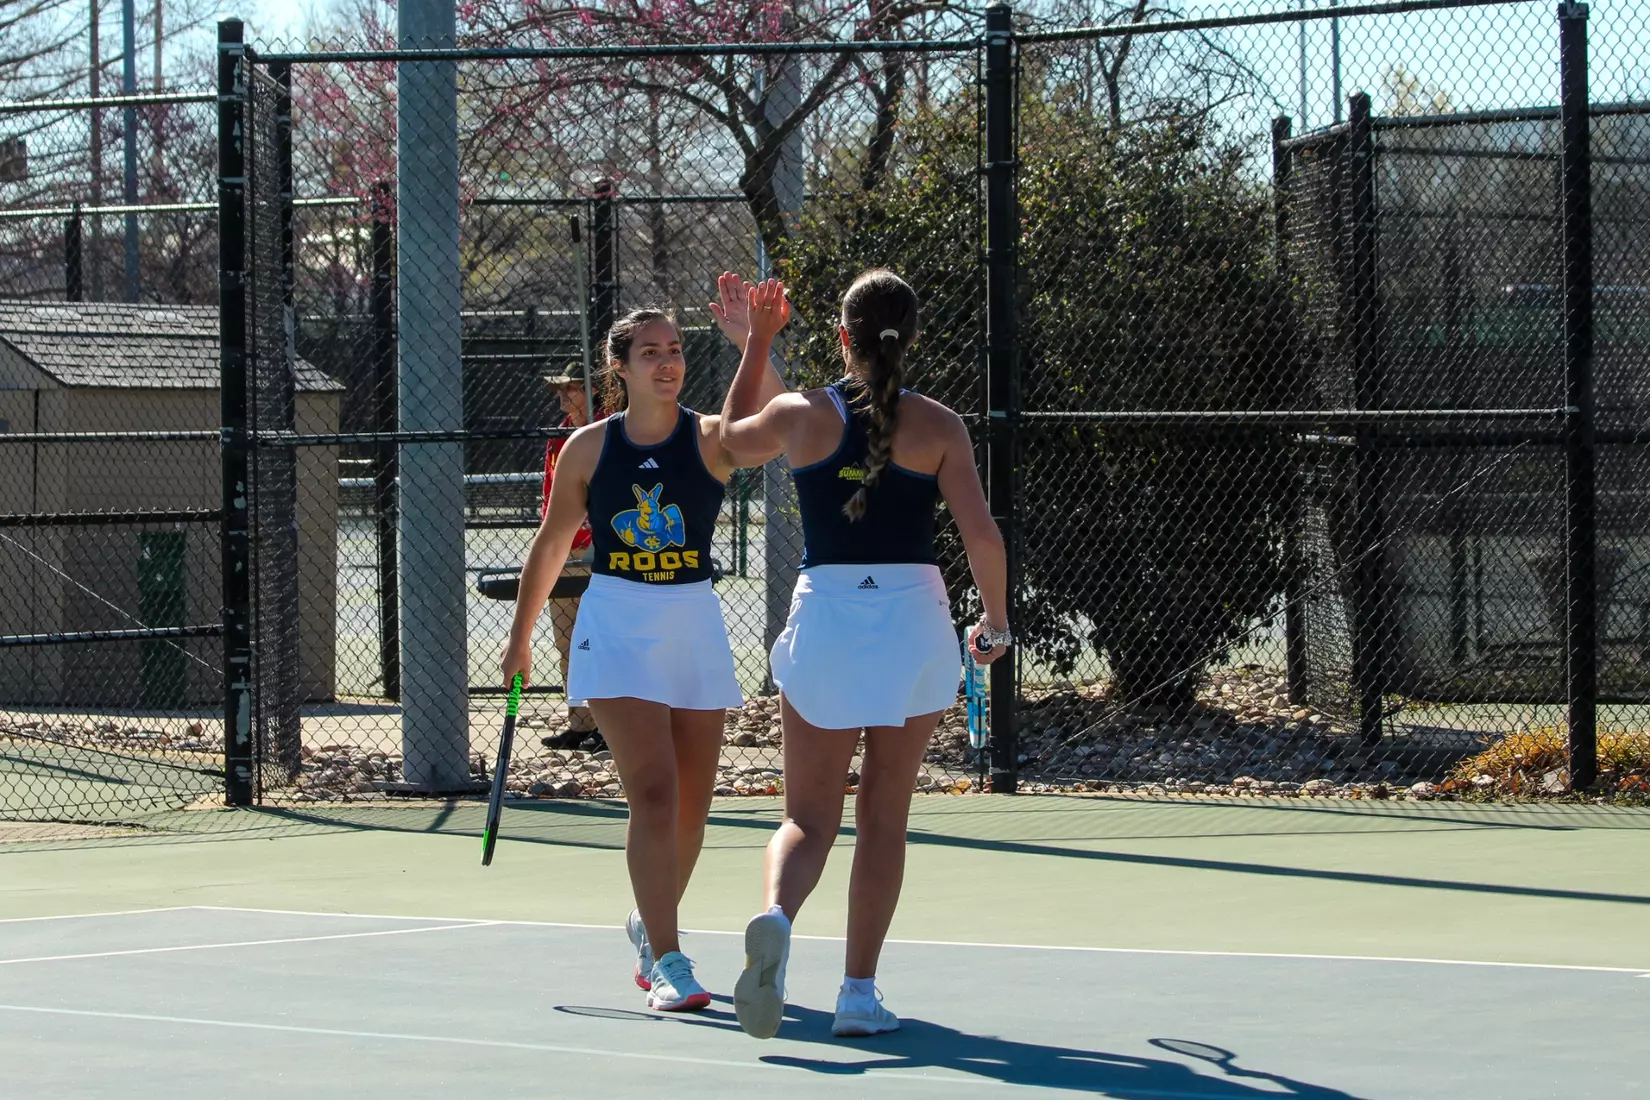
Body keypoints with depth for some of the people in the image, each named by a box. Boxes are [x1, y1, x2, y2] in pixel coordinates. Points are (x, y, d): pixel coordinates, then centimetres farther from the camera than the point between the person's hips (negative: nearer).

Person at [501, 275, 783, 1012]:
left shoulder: (710, 439, -2)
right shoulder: (588, 449, 0)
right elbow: (550, 546, 12)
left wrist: (752, 343, -36)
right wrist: (521, 637, 16)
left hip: (694, 625, 2)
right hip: (617, 626, -2)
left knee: (692, 806, 10)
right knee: (654, 792, -16)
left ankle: (649, 925, 36)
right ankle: (668, 963, -15)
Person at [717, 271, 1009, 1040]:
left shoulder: (802, 416, 1)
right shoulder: (937, 426, -3)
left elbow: (732, 433, 24)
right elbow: (982, 535, -8)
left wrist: (758, 341, 32)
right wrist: (994, 624, 7)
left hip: (823, 616, 1)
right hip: (913, 619, -1)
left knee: (809, 818, 6)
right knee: (883, 819, 10)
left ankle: (776, 914, -26)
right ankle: (859, 992, 9)